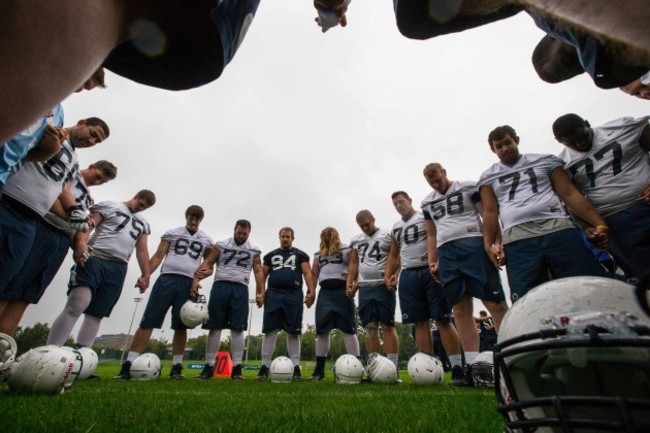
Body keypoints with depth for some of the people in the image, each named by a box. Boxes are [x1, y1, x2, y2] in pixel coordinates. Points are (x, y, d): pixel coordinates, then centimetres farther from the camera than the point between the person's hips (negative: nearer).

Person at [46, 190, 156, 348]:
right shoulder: (108, 206, 11)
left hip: (118, 269, 5)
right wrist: (80, 243, -23)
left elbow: (142, 251, 21)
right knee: (76, 306, -19)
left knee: (96, 316, 4)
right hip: (95, 259, -4)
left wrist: (146, 275, 10)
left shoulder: (143, 224, 25)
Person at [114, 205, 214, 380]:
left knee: (181, 326, 3)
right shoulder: (171, 233, 13)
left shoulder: (206, 240, 15)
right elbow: (158, 256, 8)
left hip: (188, 283, 1)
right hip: (167, 279, 0)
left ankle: (176, 367, 11)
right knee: (148, 322, -4)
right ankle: (128, 365, 0)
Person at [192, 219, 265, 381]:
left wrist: (261, 292, -5)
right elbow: (207, 263, 3)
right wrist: (196, 279, -12)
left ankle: (236, 368, 5)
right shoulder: (220, 245, 9)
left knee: (237, 329, -1)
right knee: (214, 328, 3)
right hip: (220, 286, 0)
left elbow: (258, 272, 6)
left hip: (240, 289, 0)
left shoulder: (254, 251, 10)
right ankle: (209, 367, 13)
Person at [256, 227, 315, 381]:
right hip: (273, 294, 1)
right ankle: (264, 367, 7)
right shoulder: (270, 255, 18)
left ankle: (296, 368, 9)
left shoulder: (300, 255, 11)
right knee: (269, 331, 0)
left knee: (293, 332, 2)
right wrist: (260, 293, 0)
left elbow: (307, 274, 1)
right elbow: (263, 275, 15)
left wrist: (311, 292, -13)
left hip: (294, 295, -1)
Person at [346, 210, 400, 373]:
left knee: (387, 326, -3)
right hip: (364, 288, 4)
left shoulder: (388, 236, 2)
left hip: (384, 286, -4)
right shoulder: (355, 240, 15)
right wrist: (350, 283, 7)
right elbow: (354, 264, 17)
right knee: (370, 327, 5)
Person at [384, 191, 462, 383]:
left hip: (431, 272, -5)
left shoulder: (426, 216, 4)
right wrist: (388, 275, 11)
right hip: (408, 275, 5)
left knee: (443, 320, -4)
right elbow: (393, 255, 24)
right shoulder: (395, 227, 20)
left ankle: (457, 368, 3)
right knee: (421, 323, 5)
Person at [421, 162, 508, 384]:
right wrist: (432, 262, 14)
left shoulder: (469, 188, 7)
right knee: (461, 309, 1)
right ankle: (472, 365, 5)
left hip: (473, 244, -3)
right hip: (446, 251, 4)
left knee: (496, 303, -7)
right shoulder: (428, 203, 20)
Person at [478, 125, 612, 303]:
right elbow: (490, 211, 10)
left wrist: (599, 223, 1)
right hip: (517, 240, -1)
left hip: (558, 229, 2)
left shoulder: (545, 161, 20)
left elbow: (570, 194, 13)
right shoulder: (488, 177, 19)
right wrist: (489, 244, -3)